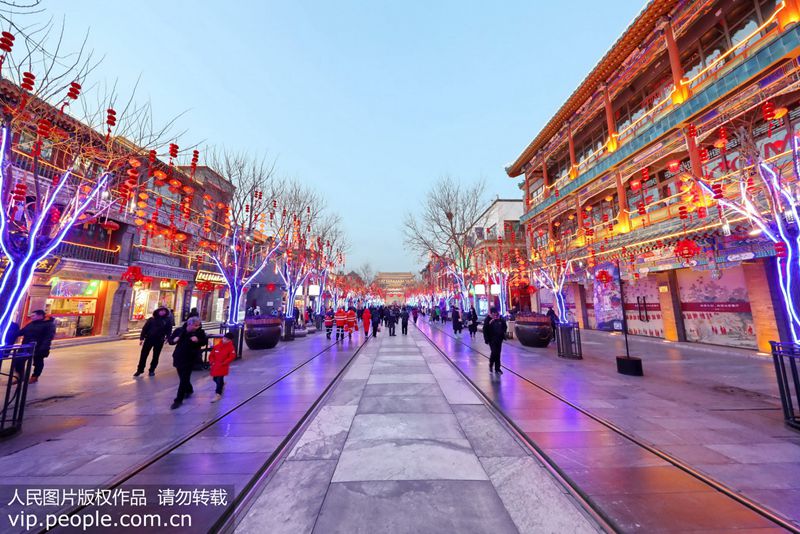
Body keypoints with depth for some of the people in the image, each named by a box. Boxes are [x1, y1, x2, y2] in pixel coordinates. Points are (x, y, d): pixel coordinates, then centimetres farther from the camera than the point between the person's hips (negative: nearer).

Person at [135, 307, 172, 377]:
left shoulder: (167, 320, 1)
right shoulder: (152, 319, 1)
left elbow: (169, 330, 1)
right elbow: (145, 328, 1)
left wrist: (167, 337, -14)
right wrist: (141, 338, -4)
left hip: (159, 341, 0)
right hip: (149, 339, 0)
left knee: (156, 356, 9)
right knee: (143, 355, 4)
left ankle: (152, 370, 23)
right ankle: (140, 370, 20)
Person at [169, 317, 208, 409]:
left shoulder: (200, 332, -12)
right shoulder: (179, 331, -8)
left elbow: (205, 341, -2)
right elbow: (170, 341, 3)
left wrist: (198, 340, -22)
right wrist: (174, 340, -20)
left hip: (190, 359, -3)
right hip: (178, 357, 3)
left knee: (184, 379, -4)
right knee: (183, 377, 19)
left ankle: (178, 400, 7)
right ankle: (189, 390, 45)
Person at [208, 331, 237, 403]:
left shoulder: (231, 347, -11)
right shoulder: (217, 346, 2)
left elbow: (232, 357, -16)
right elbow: (211, 355, 10)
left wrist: (224, 363, -20)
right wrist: (212, 362, -4)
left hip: (223, 366, -5)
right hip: (215, 366, 5)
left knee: (219, 379, -6)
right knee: (215, 378, 17)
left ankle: (218, 394, 5)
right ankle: (222, 384, 48)